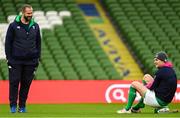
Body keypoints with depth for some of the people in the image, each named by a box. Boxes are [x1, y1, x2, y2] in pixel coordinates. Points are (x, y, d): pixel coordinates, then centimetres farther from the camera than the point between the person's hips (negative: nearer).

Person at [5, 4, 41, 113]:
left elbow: (38, 43, 13)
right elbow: (8, 42, 1)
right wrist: (9, 58, -3)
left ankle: (22, 106, 13)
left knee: (26, 83, 5)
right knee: (14, 82, -3)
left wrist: (38, 58, 8)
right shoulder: (14, 26, -2)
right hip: (16, 61, -2)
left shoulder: (35, 26, 7)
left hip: (30, 61, 2)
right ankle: (13, 105, 6)